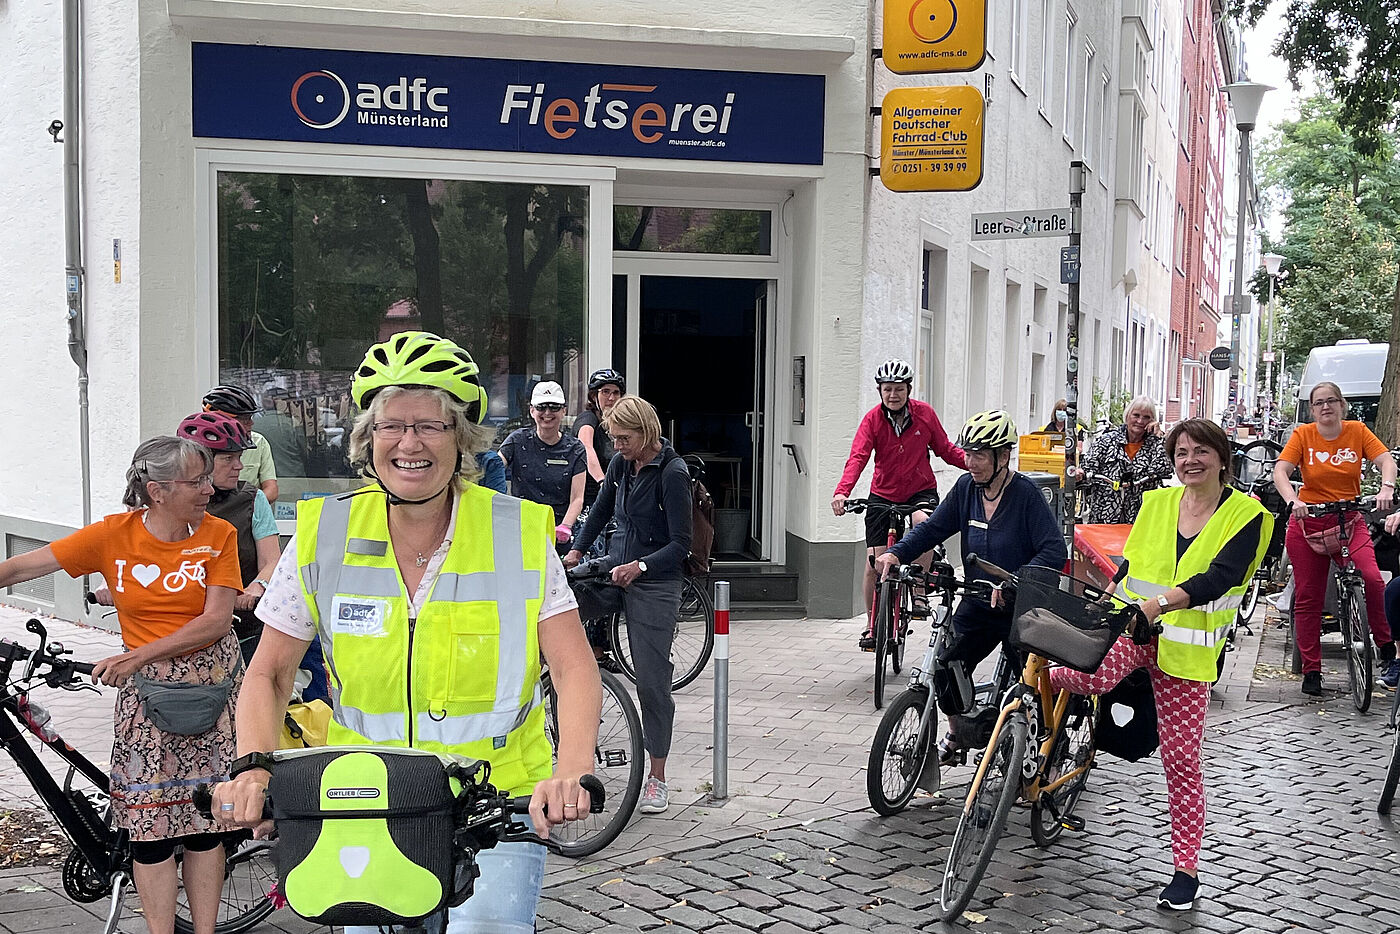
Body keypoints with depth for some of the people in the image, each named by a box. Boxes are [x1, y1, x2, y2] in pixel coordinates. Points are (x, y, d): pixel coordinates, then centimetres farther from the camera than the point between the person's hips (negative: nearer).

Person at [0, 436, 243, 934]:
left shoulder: (217, 534, -4)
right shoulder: (113, 534, -5)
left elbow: (216, 619, -10)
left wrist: (138, 656, -16)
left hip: (210, 679, 0)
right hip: (145, 689, 0)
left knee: (204, 818, 5)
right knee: (151, 824, -3)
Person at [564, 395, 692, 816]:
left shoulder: (673, 473, -16)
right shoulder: (621, 464, 4)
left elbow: (681, 545, -17)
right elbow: (601, 509, 20)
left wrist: (640, 566, -29)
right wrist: (576, 550, 9)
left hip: (655, 583, -6)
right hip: (614, 569, 7)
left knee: (652, 682, -1)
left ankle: (657, 778, 11)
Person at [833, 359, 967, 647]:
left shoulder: (924, 413, -7)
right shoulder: (872, 419, -10)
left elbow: (945, 449, 1)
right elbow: (858, 457, -21)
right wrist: (841, 492, -37)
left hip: (921, 490, -1)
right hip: (883, 494, 1)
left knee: (923, 522, -35)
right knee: (875, 563, -3)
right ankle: (871, 625, 17)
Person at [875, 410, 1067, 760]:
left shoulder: (1025, 493, -18)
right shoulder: (967, 487, -2)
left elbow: (1054, 551, -22)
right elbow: (934, 527, 2)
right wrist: (896, 553, -14)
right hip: (978, 603, 5)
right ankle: (956, 738, 27)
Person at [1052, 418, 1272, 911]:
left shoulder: (1246, 515, -4)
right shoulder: (1157, 502, 8)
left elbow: (1219, 576, -19)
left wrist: (1161, 601, -33)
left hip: (1186, 648, -1)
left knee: (1181, 760, 1)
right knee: (1095, 675, -33)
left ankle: (1186, 868, 15)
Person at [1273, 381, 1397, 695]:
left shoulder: (1357, 431, 1)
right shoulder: (1303, 434, -3)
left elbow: (1386, 460, -8)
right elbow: (1280, 471, -11)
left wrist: (1386, 488, -28)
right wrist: (1293, 501, -29)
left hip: (1349, 520, 0)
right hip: (1308, 521, 0)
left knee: (1372, 578, -23)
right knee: (1308, 596, 3)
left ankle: (1387, 647, -1)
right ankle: (1311, 670, 13)